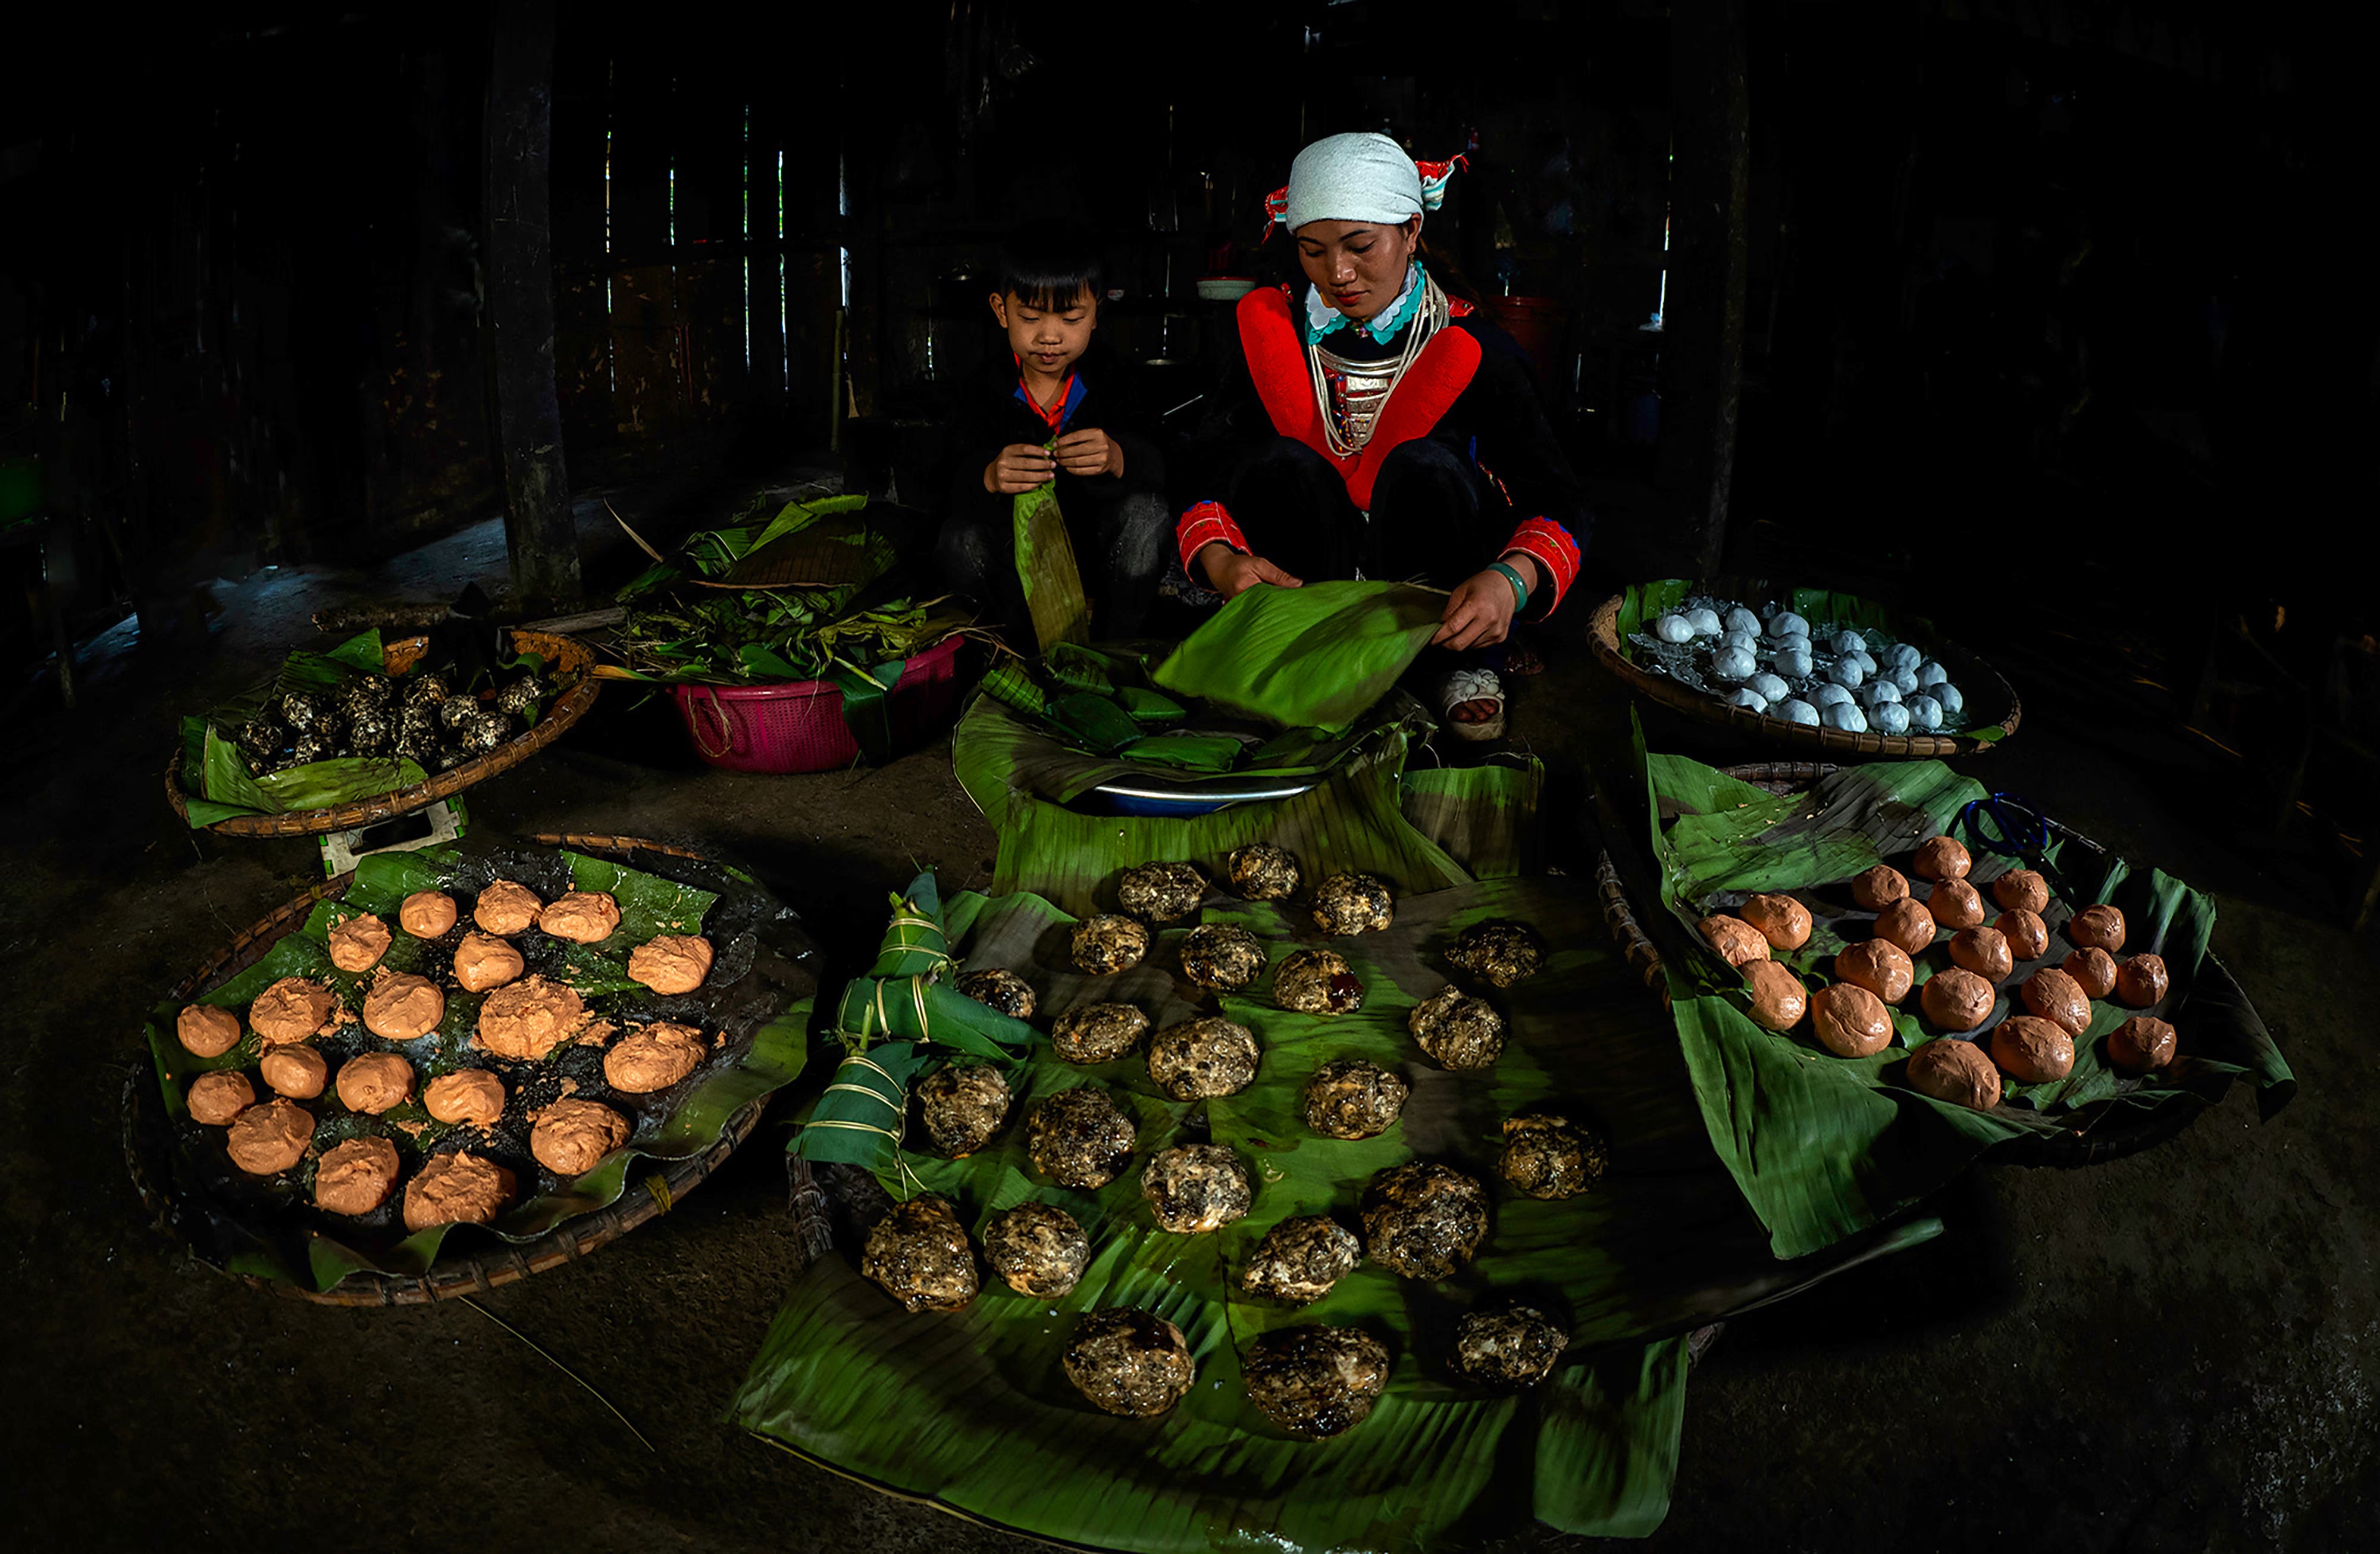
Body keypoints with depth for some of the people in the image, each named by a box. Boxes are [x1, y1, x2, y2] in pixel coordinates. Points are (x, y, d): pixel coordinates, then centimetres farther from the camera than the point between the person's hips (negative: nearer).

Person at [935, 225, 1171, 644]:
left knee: (1145, 512, -29)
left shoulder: (1109, 380, -4)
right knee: (959, 540, -29)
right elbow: (956, 489, -17)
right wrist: (989, 479, -42)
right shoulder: (988, 394, -4)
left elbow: (1154, 467, -18)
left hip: (1097, 545, 0)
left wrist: (1117, 459, -44)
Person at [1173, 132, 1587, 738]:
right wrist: (1220, 561, -30)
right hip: (1306, 589, 1)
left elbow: (1555, 499, -15)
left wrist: (1511, 581, -38)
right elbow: (1212, 473, -6)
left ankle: (1466, 668, -8)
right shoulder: (1274, 333, -3)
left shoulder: (1473, 350, -10)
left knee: (1424, 465, -30)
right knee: (1275, 463, -25)